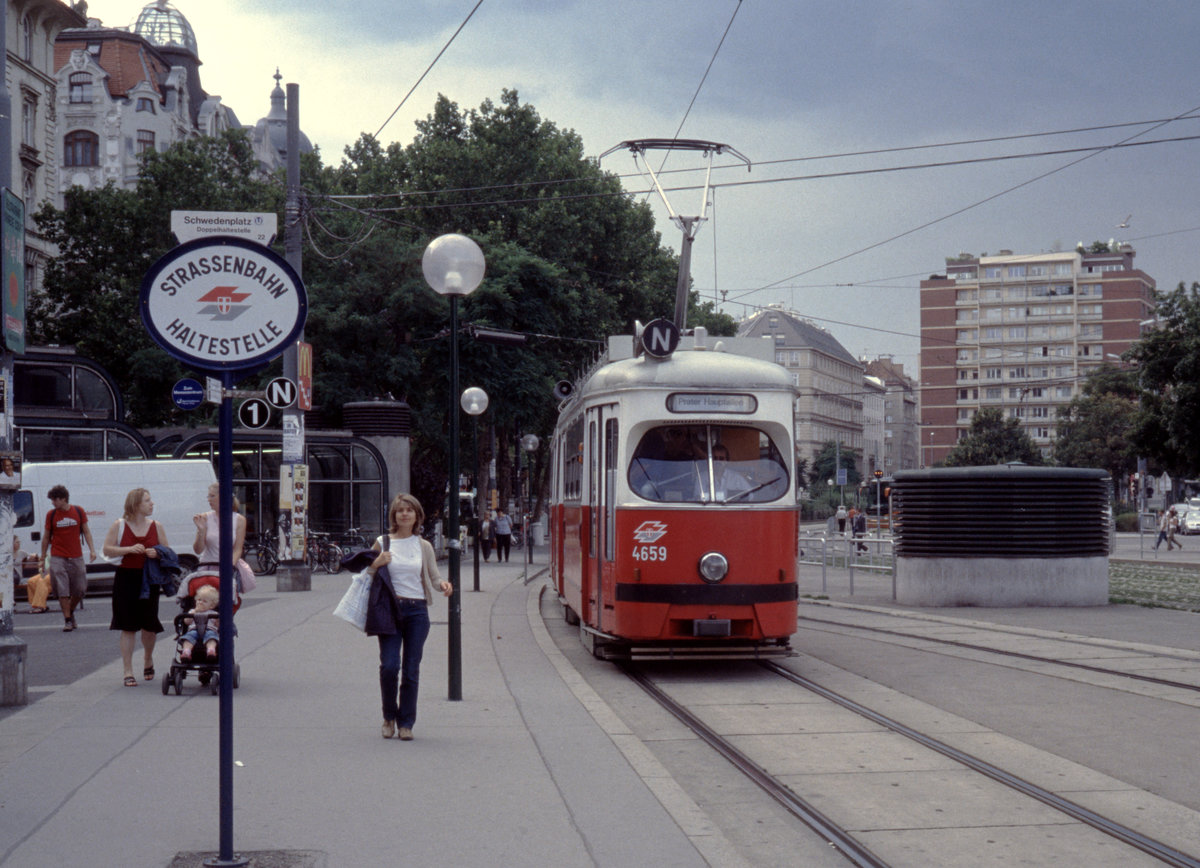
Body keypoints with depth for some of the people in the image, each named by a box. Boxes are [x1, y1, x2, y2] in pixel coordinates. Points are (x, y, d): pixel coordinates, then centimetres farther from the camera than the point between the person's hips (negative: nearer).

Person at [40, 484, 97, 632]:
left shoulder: (79, 512, 2)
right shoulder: (51, 515, 1)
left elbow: (86, 532, 7)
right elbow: (46, 537, 8)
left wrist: (92, 550, -3)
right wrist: (43, 557, 8)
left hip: (76, 557, 1)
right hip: (58, 558, -1)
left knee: (80, 589, 4)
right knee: (63, 590, -7)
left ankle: (71, 611, 29)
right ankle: (67, 620, 0)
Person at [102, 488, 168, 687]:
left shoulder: (156, 526, 8)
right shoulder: (119, 525, 1)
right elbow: (107, 550, -3)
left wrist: (157, 554, -10)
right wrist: (129, 549, -16)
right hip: (126, 579, -2)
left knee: (149, 625, 5)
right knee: (128, 626, -3)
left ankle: (148, 661, 33)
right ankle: (128, 672, 2)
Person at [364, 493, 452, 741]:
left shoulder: (423, 546, 9)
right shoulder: (382, 543, 5)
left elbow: (434, 578, 13)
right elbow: (367, 577, 12)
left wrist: (444, 585, -9)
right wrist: (376, 565, -9)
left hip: (417, 611, 1)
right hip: (389, 610, -1)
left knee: (411, 670, 1)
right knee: (389, 666, -10)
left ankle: (406, 723, 11)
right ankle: (389, 716, 12)